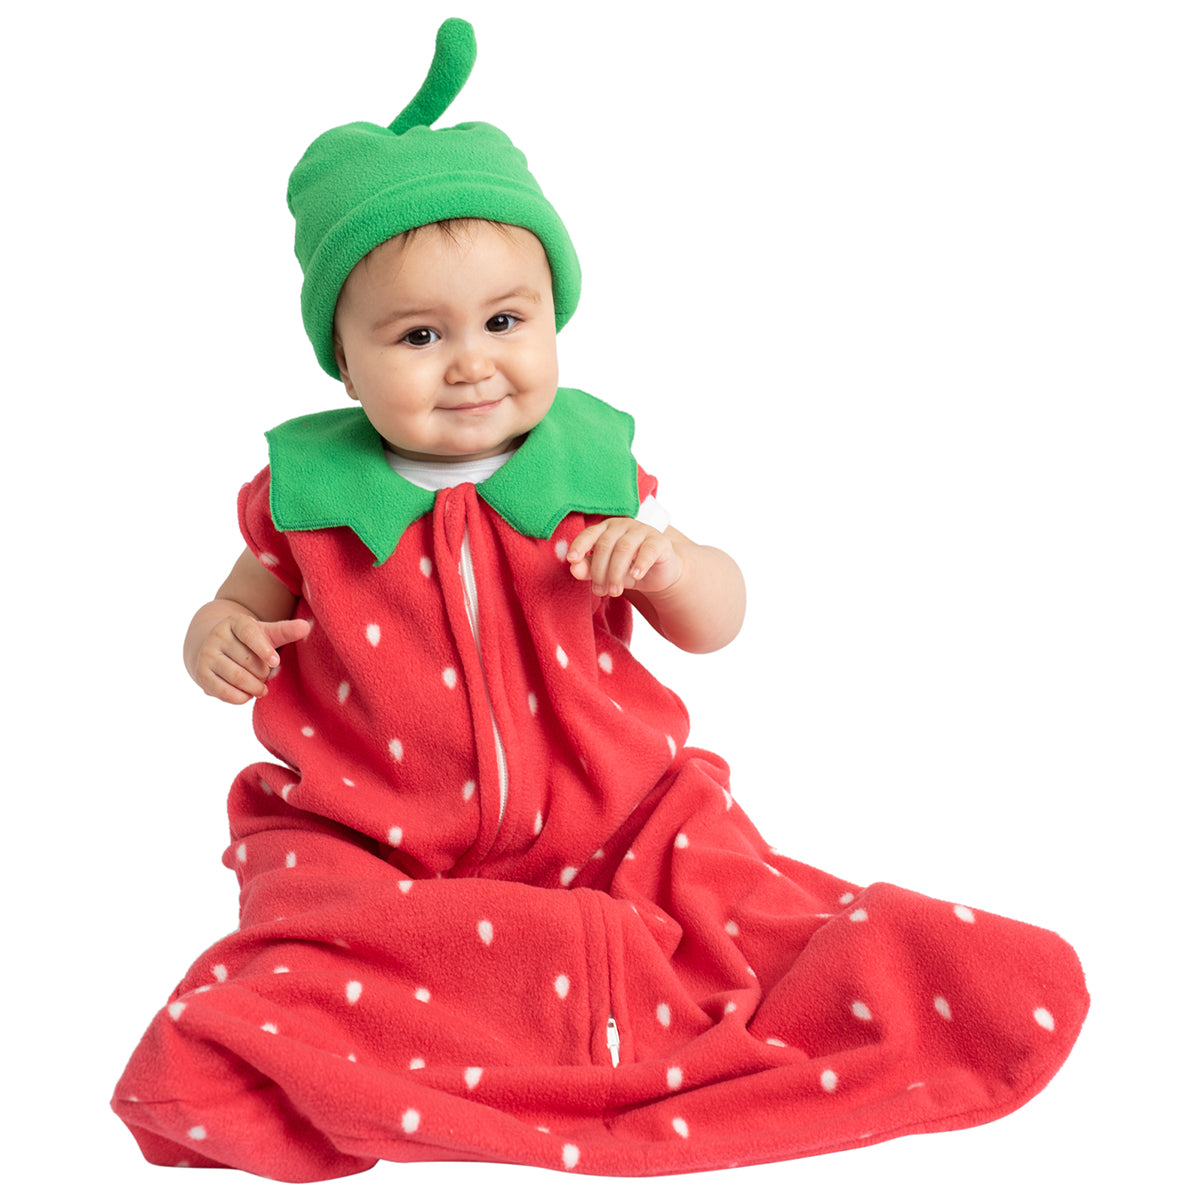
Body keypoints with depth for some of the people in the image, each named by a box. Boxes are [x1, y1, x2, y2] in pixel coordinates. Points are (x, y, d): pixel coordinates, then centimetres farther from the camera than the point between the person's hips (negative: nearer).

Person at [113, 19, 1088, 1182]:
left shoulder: (593, 471, 1)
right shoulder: (305, 489, 0)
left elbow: (717, 620, 8)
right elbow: (252, 600, 15)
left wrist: (668, 561, -14)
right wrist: (216, 636, -9)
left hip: (605, 831, -1)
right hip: (375, 855, 2)